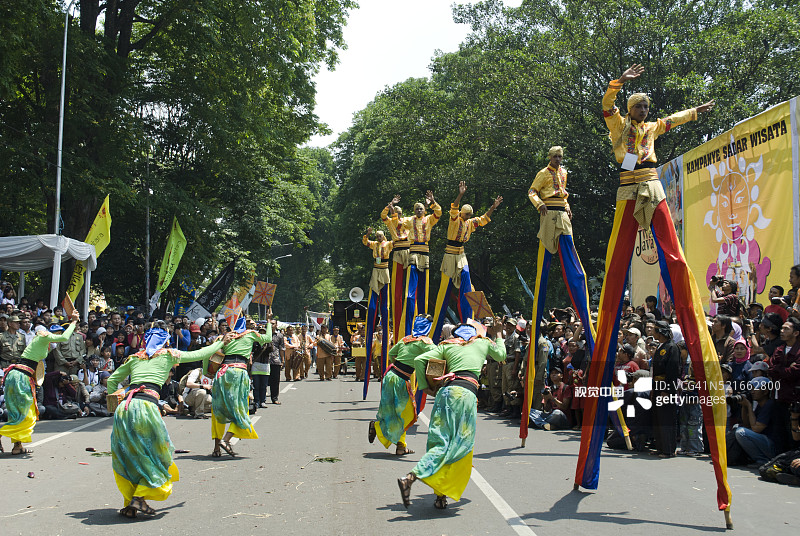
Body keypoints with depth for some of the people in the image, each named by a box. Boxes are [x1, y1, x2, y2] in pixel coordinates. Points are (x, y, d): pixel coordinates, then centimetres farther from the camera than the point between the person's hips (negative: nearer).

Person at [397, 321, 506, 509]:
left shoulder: (447, 345, 22)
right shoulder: (483, 343, 21)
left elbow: (419, 360, 11)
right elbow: (501, 355, 40)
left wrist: (425, 386, 19)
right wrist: (497, 336, 55)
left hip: (446, 390, 3)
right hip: (467, 393, -3)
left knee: (441, 443, 5)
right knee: (458, 447, -2)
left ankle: (440, 495, -2)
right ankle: (410, 477, -16)